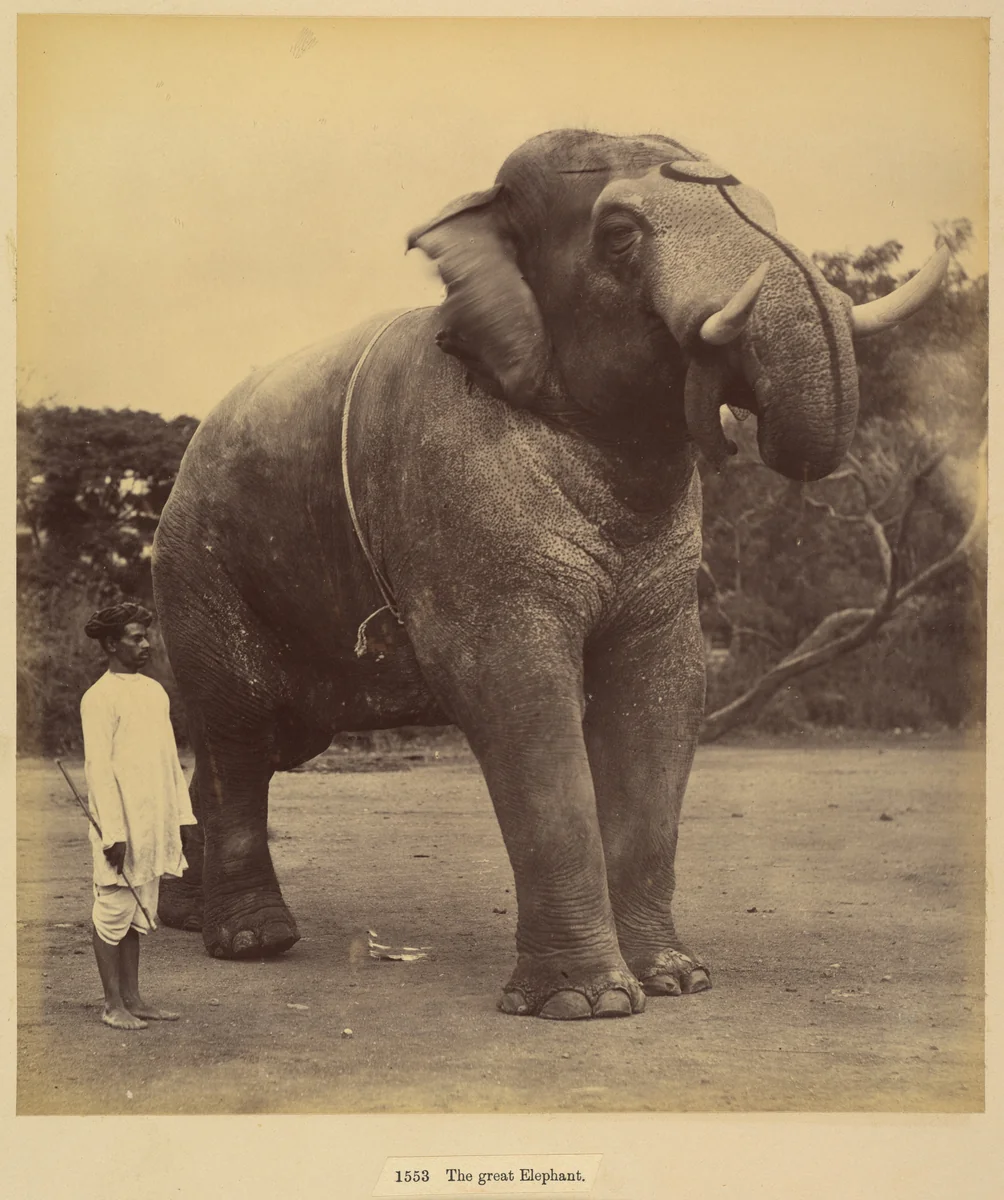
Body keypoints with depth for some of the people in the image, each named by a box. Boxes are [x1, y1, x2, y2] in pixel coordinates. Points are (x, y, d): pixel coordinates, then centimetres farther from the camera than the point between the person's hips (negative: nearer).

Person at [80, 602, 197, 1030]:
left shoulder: (154, 690, 14)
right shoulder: (100, 697, -10)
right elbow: (98, 766, -15)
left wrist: (182, 814, 15)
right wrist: (113, 831, -19)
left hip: (153, 823, 8)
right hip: (121, 823, -8)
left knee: (139, 912, 12)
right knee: (113, 911, 0)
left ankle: (132, 998, 19)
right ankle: (113, 1005, 7)